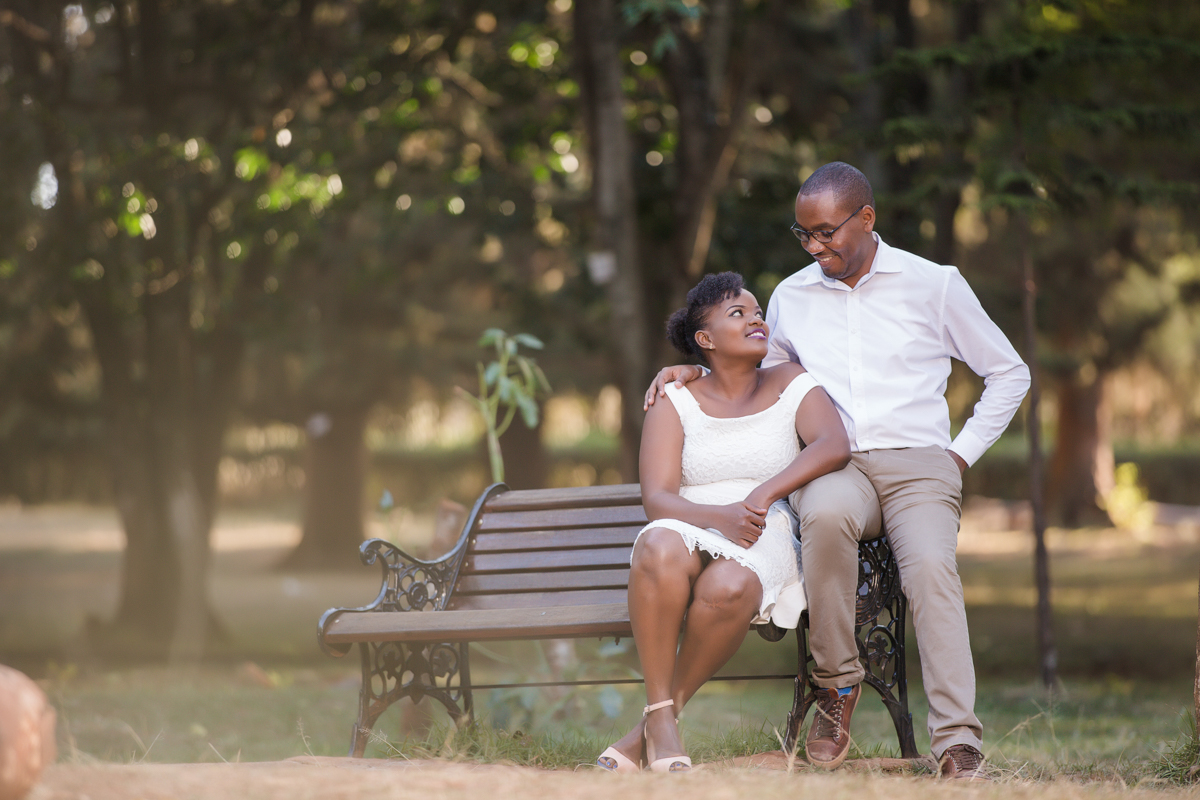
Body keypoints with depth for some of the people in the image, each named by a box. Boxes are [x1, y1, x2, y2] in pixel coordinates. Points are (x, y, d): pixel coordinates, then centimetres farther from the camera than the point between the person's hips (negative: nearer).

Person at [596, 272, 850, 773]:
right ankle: (659, 715, -30)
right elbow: (656, 499, -1)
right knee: (661, 546, -39)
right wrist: (720, 516, -22)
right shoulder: (675, 400, 11)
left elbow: (835, 446, -8)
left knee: (728, 587, -38)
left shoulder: (790, 384, 12)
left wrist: (763, 492, -21)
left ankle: (654, 724, -21)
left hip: (763, 544, 0)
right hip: (690, 531, 0)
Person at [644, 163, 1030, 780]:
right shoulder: (790, 298, 16)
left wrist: (962, 453, 6)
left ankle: (957, 744, -38)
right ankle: (836, 683, -22)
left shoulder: (933, 285, 7)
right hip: (833, 467, 1)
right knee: (827, 513, -38)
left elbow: (1008, 374, 16)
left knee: (931, 567, -33)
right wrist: (695, 374, 14)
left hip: (917, 466, -1)